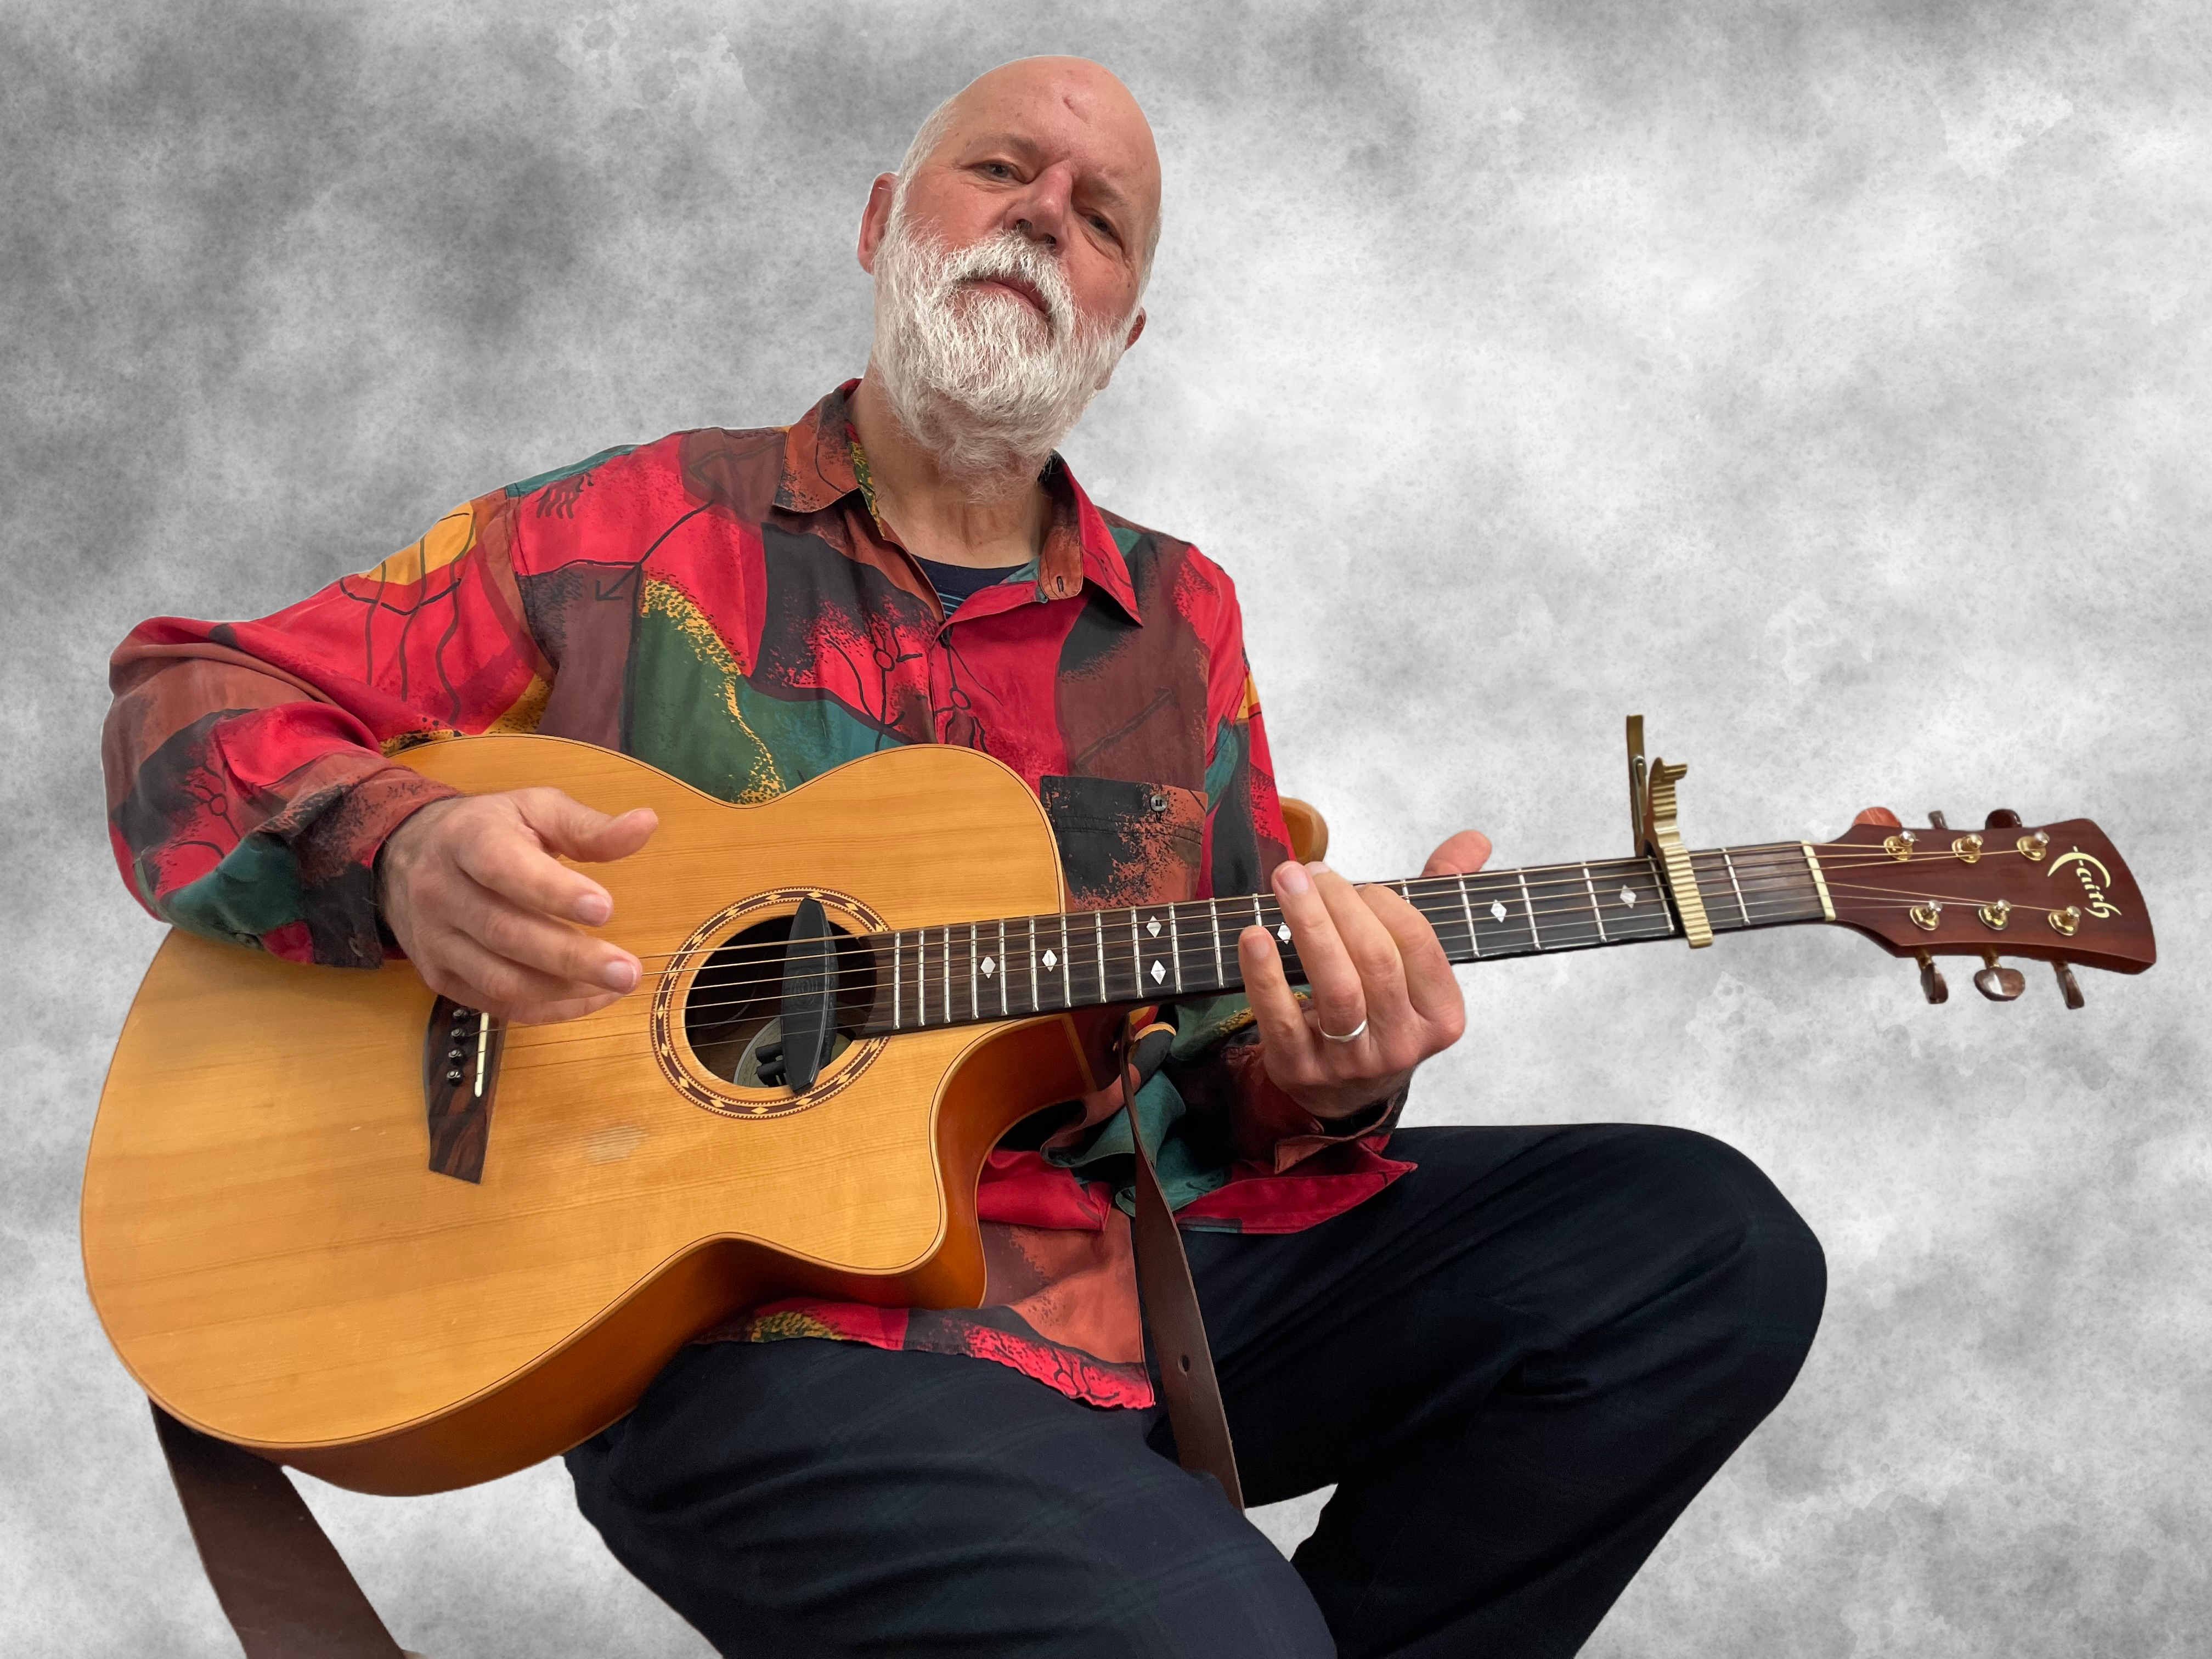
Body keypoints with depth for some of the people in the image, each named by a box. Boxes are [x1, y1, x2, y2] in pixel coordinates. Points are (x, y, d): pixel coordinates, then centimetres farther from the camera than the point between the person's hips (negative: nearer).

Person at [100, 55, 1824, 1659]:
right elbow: (186, 704, 5)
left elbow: (1221, 1041, 13)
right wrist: (398, 849, -17)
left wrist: (1319, 1075, -12)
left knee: (1711, 1247, -7)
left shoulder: (1180, 621, 14)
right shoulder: (637, 532, 5)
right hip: (752, 1307, -4)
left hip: (1149, 1252, 5)